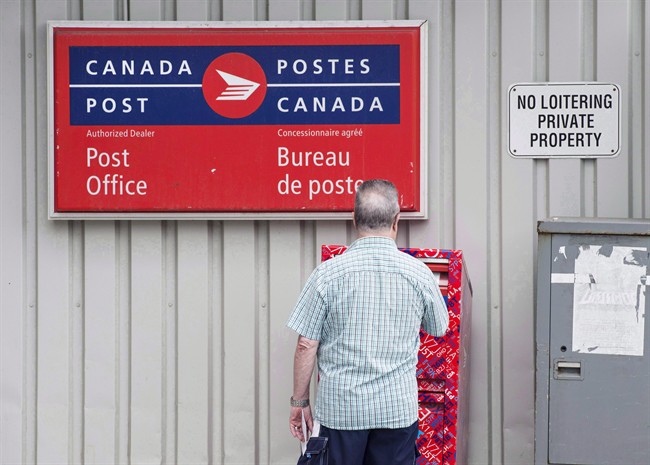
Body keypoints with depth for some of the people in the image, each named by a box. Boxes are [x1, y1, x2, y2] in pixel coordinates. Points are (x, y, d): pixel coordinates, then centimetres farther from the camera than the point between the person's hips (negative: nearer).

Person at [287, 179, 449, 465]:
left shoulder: (327, 273, -9)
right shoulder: (418, 273, -5)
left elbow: (306, 345, -7)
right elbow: (439, 329, 13)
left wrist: (299, 402, 4)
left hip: (340, 407, -1)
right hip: (397, 407, 1)